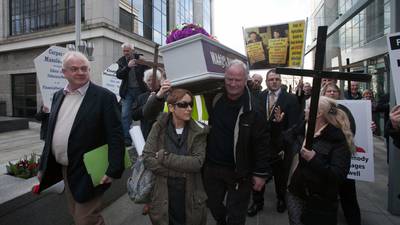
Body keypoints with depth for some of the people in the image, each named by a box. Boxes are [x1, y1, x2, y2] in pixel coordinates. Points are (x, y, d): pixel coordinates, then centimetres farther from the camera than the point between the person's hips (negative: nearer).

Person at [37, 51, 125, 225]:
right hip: (64, 170, 7)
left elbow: (116, 136, -16)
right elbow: (51, 133, 13)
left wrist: (113, 170, -20)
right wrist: (43, 166, 14)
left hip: (87, 173, -7)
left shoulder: (104, 97, -13)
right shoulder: (58, 96, 8)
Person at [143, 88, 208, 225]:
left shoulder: (198, 131, -6)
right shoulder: (159, 127, -6)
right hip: (163, 194, 0)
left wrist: (164, 157, -19)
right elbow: (147, 158, -14)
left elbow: (197, 162, -16)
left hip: (190, 195, 0)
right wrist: (182, 171, -17)